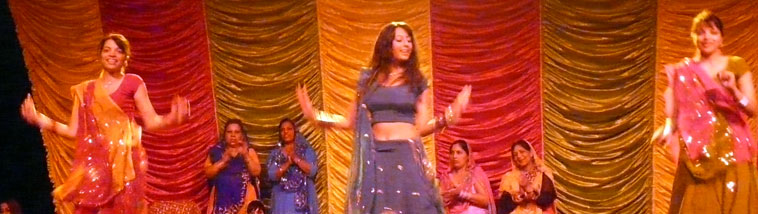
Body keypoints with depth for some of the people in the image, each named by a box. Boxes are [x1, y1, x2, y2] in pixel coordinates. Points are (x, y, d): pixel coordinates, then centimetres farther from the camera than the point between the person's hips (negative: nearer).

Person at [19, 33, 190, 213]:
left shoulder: (133, 82, 6)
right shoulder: (85, 90, 15)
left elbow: (151, 122, -1)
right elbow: (74, 131, 14)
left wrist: (171, 119, -21)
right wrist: (38, 119, 7)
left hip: (123, 162, -3)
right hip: (93, 162, 3)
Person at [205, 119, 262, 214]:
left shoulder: (249, 150, 7)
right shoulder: (217, 151, 8)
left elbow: (256, 172, -5)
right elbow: (208, 173, -1)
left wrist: (245, 155, -16)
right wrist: (224, 160, -13)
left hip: (244, 197, -1)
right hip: (222, 196, 1)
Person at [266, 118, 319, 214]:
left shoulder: (306, 150, 6)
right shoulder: (275, 154, 10)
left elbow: (312, 171, -7)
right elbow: (272, 175, -4)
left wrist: (296, 158, -14)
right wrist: (288, 163, -17)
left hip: (302, 198, -1)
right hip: (283, 200, 1)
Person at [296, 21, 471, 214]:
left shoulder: (417, 82, 7)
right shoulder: (368, 79, 9)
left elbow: (422, 127, 1)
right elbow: (351, 121, 11)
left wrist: (448, 117, -13)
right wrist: (314, 115, 4)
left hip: (408, 155, -1)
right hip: (375, 157, 1)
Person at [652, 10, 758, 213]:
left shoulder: (737, 65, 6)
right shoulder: (683, 71, 6)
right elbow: (675, 113, 3)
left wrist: (733, 90, -16)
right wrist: (666, 130, -17)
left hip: (732, 150, 0)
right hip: (697, 154, 0)